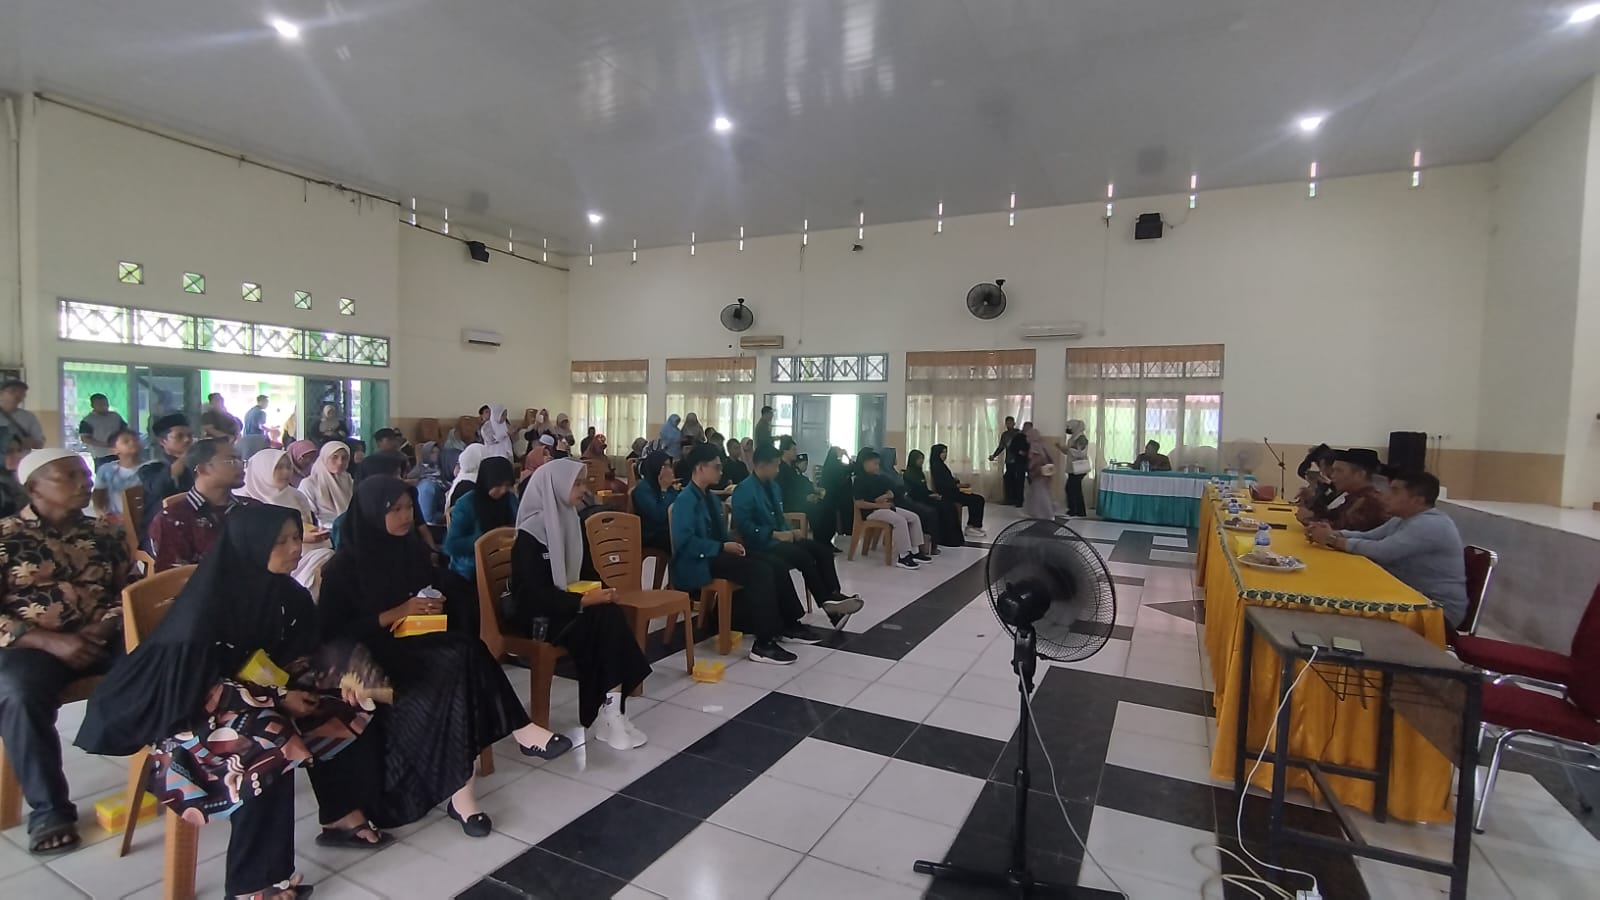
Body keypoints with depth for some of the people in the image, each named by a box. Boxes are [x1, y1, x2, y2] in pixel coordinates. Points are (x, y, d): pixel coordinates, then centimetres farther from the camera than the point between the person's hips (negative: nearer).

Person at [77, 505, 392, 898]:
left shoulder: (287, 595, -5)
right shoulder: (211, 601, -25)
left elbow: (296, 657, 2)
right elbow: (202, 683, -23)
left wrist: (345, 668, -18)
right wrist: (277, 698, -24)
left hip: (263, 692, 7)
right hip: (190, 707, -7)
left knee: (344, 706, -7)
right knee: (270, 742, -32)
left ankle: (343, 817, 6)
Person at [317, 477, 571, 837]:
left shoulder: (412, 549, 9)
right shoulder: (345, 566, -7)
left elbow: (456, 590, 19)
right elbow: (334, 632, -10)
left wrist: (436, 602, -5)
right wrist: (397, 614, -17)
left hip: (419, 642, 6)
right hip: (375, 654, -5)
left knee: (465, 656, -29)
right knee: (456, 665, -33)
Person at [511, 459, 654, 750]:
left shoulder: (571, 521, 8)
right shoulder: (529, 534, -15)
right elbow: (535, 595, -21)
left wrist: (597, 592, -4)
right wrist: (584, 600, -26)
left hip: (566, 606, 7)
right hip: (539, 616, -7)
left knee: (611, 616, -24)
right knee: (605, 620, -28)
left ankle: (611, 711, -25)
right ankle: (607, 714, -18)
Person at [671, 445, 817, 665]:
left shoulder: (711, 498, 17)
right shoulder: (686, 500, -12)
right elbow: (685, 541, -22)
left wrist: (731, 545, -1)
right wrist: (723, 547, -21)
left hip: (715, 555, 9)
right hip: (697, 564, -9)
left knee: (776, 566, -5)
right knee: (760, 571, -28)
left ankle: (789, 625, 10)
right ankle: (764, 644, -26)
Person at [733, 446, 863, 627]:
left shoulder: (773, 486, 14)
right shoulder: (744, 490, -13)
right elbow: (744, 526, -20)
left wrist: (790, 531, 2)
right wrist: (775, 534, -23)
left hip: (780, 537, 9)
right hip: (759, 543, -9)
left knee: (823, 550, -9)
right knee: (804, 557, -28)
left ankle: (833, 595, -14)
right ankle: (827, 602, -20)